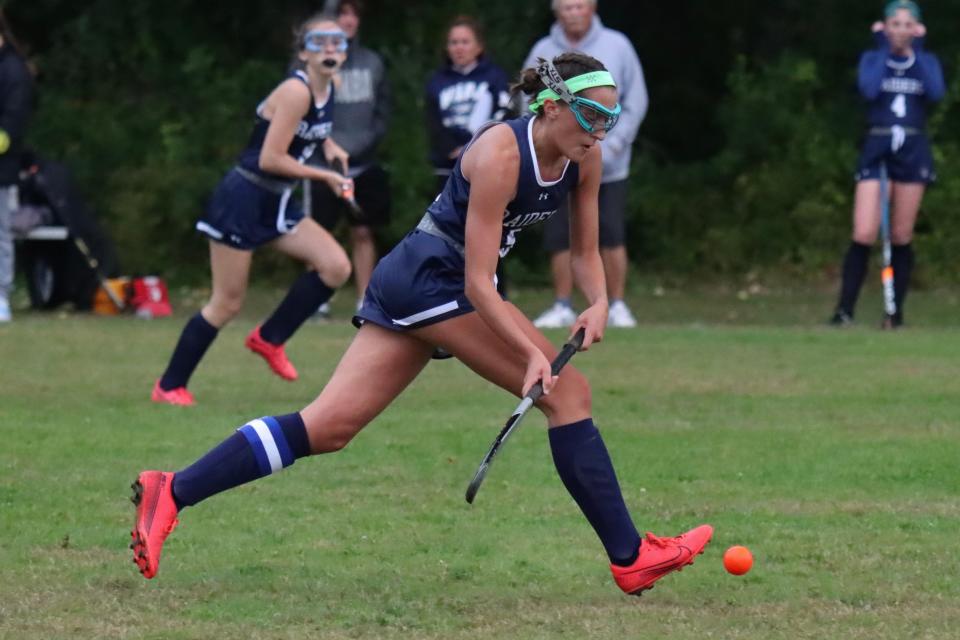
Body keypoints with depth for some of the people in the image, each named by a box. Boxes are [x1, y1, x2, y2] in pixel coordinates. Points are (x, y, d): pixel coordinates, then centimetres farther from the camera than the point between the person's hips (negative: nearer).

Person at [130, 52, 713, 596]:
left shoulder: (585, 158, 2)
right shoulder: (501, 153, -22)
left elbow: (585, 252, 12)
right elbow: (478, 282, -24)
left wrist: (598, 301, -8)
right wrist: (532, 352, -31)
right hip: (431, 278, -8)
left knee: (330, 426, 1)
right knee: (568, 392, -10)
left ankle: (171, 493, -3)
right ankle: (630, 558, -8)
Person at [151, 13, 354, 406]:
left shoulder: (329, 89, 5)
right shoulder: (296, 91, -21)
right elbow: (271, 159, -23)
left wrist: (328, 145, 10)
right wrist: (325, 177, -15)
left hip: (275, 204, 8)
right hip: (243, 199, -8)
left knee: (336, 266, -5)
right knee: (227, 303, -4)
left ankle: (270, 338, 9)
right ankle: (169, 386, 8)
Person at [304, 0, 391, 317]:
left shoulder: (372, 62, 7)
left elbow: (382, 108, 12)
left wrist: (369, 138, -4)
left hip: (364, 165, 4)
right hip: (322, 165, -4)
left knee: (363, 233, 6)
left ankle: (365, 300, 11)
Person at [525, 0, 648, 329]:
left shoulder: (617, 47, 0)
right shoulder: (542, 52, 3)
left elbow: (636, 102, 2)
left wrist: (611, 146, -9)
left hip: (609, 167, -1)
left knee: (612, 238, -3)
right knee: (560, 239, 1)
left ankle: (616, 306, 5)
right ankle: (563, 307, 11)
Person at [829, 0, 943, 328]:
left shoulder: (926, 61, 8)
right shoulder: (873, 58, 5)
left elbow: (936, 91, -12)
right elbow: (869, 89, -16)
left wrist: (917, 51, -8)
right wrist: (884, 48, -9)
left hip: (913, 151, 2)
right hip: (877, 148, -2)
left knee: (901, 237, 5)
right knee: (864, 236, -12)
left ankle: (896, 311, 11)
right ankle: (844, 310, -10)